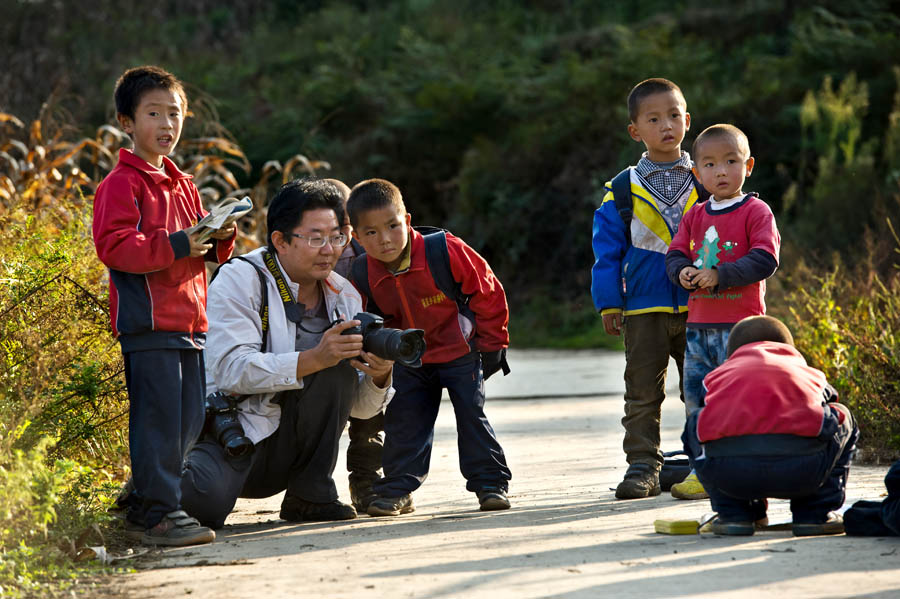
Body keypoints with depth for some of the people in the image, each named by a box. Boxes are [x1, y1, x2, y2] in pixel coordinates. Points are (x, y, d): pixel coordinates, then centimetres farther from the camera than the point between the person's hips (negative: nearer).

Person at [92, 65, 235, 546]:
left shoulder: (183, 185, 21)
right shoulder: (120, 184, -5)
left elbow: (206, 249, 26)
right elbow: (113, 246, -16)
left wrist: (221, 238, 3)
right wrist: (174, 246, -23)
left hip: (189, 320, 8)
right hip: (147, 321, -8)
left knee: (189, 418, 10)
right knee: (157, 416, -10)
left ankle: (145, 501, 21)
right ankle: (158, 511, -5)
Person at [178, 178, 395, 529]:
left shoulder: (343, 297, 6)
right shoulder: (241, 279, -10)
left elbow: (357, 406, 5)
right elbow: (231, 370, -25)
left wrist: (378, 378, -19)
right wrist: (313, 359, -34)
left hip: (290, 444, 4)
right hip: (231, 434, -4)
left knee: (340, 356, -17)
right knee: (207, 501, -35)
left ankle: (310, 494, -11)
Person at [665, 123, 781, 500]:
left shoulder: (756, 212, -4)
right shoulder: (695, 217, 14)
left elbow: (765, 260, -13)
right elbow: (675, 254, 14)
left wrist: (719, 275, -20)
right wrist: (682, 272, -9)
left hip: (739, 324, -6)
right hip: (699, 323, 6)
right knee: (696, 398, 8)